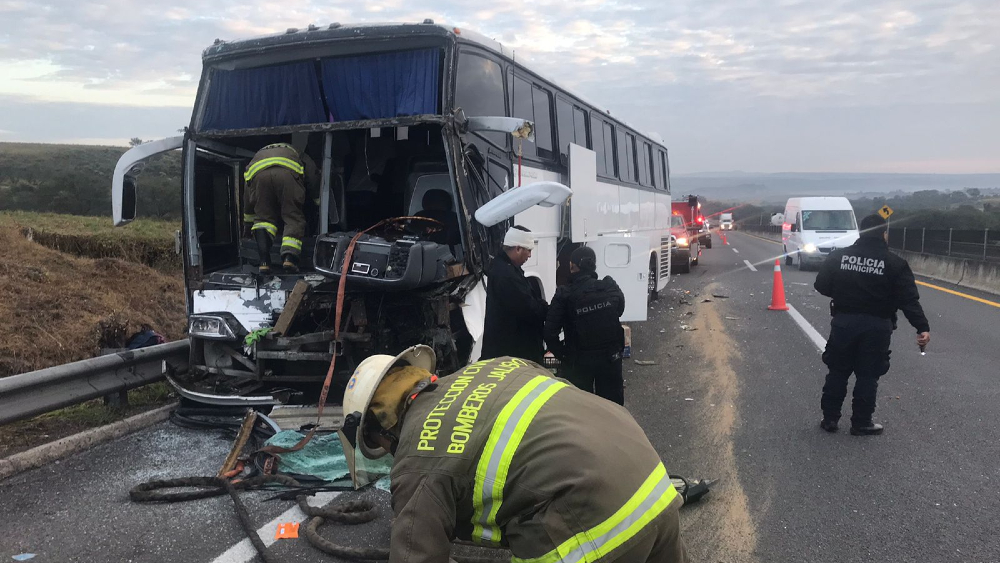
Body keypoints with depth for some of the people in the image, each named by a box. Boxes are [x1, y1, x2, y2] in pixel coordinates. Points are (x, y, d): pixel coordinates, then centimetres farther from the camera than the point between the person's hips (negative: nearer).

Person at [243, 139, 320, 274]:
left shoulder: (258, 155, 46)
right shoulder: (299, 155, 42)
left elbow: (248, 201, 45)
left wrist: (249, 222, 53)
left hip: (258, 173, 2)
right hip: (287, 172, -2)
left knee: (263, 218, 14)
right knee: (293, 218, 8)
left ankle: (264, 261, -2)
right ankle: (289, 257, -11)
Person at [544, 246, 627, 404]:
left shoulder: (564, 295, -18)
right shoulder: (611, 288, -8)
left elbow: (550, 332, -19)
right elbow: (620, 310, 12)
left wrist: (563, 355, -6)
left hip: (579, 360, -3)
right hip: (610, 356, 3)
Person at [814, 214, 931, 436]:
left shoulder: (838, 256, 0)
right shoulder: (895, 264, -7)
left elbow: (821, 286, 5)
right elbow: (909, 300, -12)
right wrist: (922, 327, -12)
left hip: (844, 322, 2)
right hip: (876, 326, -2)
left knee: (837, 372, 12)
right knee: (867, 375, 7)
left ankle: (829, 418, 18)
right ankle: (861, 423, 13)